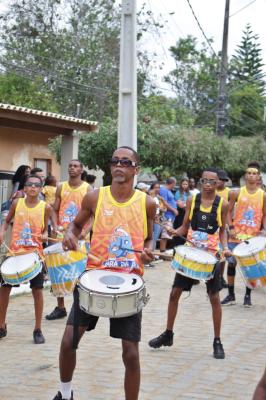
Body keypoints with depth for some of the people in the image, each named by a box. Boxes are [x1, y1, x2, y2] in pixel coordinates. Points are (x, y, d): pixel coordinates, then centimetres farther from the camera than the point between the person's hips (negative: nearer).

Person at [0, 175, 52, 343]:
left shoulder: (46, 207, -2)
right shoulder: (17, 203, 2)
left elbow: (45, 230, 7)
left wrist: (44, 236, -15)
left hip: (35, 253, -2)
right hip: (15, 252, 2)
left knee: (37, 290, 1)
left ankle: (38, 329, 13)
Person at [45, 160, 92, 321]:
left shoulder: (87, 189, -1)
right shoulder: (61, 188, 9)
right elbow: (55, 210, 10)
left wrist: (85, 231, -20)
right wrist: (55, 226, -7)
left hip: (79, 236, -3)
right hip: (62, 235, 3)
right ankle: (60, 307, 17)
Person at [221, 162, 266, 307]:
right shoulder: (237, 193, -1)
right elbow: (229, 211, 4)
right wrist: (231, 228, -7)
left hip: (254, 237, 0)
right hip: (236, 235, 0)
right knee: (231, 263, 2)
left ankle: (248, 295, 17)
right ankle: (231, 295, 12)